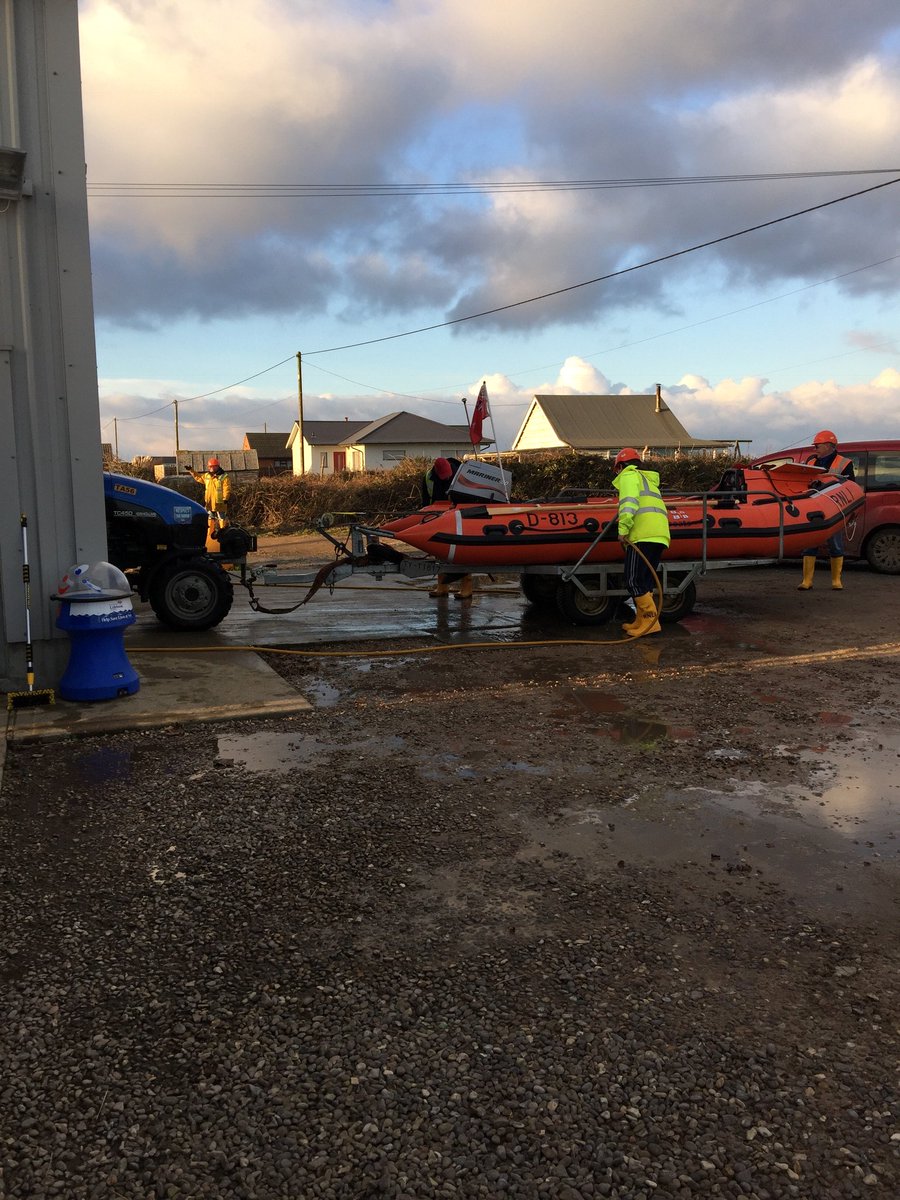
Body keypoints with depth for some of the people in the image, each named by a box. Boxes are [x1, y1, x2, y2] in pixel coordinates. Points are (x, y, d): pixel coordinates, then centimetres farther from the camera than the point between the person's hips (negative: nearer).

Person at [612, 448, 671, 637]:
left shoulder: (629, 475, 7)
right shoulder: (649, 480, 35)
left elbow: (629, 500, -11)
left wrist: (623, 529, -16)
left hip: (643, 535, -9)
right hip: (660, 535, 9)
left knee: (634, 581, -9)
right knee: (644, 582, 13)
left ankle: (650, 621, -13)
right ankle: (641, 622, 15)